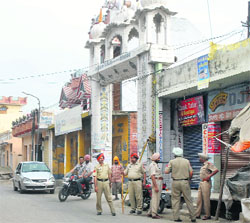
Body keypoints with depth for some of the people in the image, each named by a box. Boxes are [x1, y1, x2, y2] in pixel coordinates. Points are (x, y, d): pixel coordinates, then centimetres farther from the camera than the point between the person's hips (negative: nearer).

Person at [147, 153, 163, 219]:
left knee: (154, 198, 14)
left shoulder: (156, 164, 19)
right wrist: (156, 186, -25)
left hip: (159, 183, 11)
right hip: (156, 183, -11)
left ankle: (150, 212, 21)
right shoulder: (153, 165, -14)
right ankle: (154, 214, -6)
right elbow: (152, 176, -21)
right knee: (155, 199, -8)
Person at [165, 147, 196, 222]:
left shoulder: (172, 161, 0)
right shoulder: (186, 161, 4)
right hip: (185, 182, 1)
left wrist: (167, 167, 17)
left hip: (175, 182, -1)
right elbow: (191, 172, 1)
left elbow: (166, 171, -4)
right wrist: (189, 178, 19)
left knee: (175, 200, 5)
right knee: (188, 200, 5)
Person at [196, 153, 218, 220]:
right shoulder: (203, 165, 17)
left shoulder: (208, 164, -11)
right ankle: (197, 214, 11)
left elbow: (216, 170, -21)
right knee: (199, 199, 8)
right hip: (201, 183, 9)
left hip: (206, 183, -9)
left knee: (206, 200, -4)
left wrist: (209, 176, -20)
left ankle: (208, 215, 4)